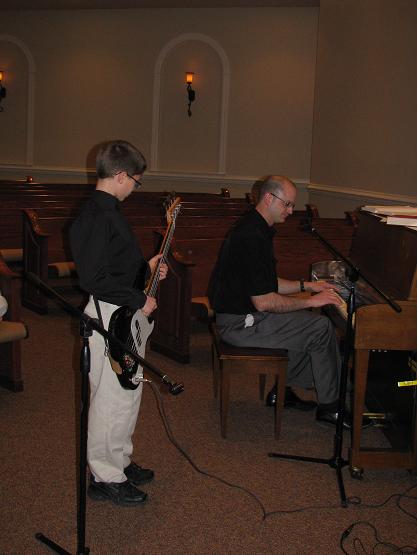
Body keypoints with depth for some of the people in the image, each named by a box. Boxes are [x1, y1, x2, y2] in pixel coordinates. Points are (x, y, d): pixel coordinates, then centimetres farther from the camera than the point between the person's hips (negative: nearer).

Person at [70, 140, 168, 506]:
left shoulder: (109, 210, 12)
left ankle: (120, 462, 34)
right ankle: (106, 479, 13)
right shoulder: (97, 216, -21)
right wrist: (139, 300, -18)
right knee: (112, 400, -1)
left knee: (128, 394, 19)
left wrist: (146, 268, 13)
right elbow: (94, 278, -25)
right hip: (111, 319, -11)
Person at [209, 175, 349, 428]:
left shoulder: (256, 228, 10)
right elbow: (263, 301, -25)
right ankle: (329, 406, 2)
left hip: (241, 312, 11)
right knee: (321, 327, -10)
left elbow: (267, 284, 19)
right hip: (241, 322, -11)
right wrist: (311, 301, -16)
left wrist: (305, 285, 10)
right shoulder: (252, 238, -24)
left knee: (308, 322, 19)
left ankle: (282, 389, 22)